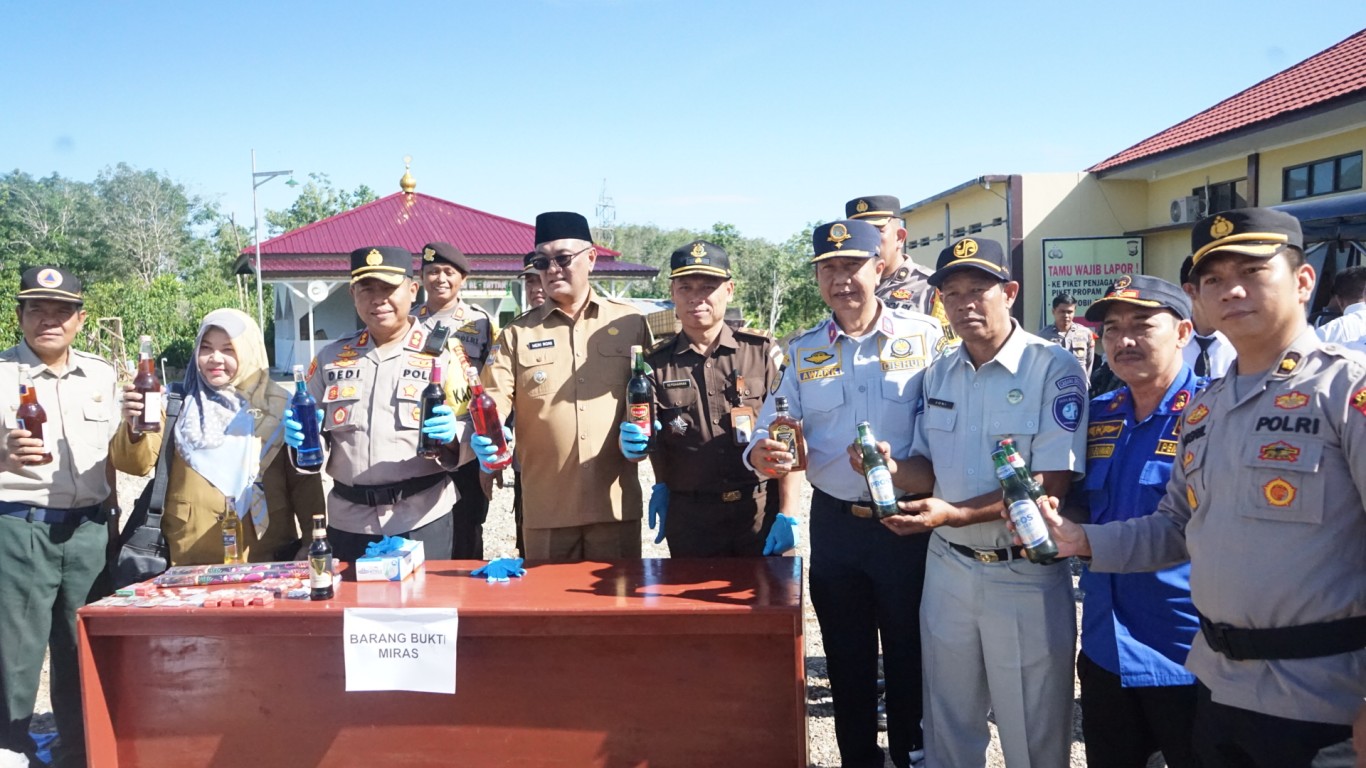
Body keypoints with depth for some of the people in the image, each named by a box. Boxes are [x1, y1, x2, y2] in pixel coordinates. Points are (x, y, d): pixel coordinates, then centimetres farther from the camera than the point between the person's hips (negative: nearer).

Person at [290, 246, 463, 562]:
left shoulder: (440, 356, -2)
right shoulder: (330, 358, 7)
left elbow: (467, 438, -2)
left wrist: (450, 436, -24)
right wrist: (301, 437, -8)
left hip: (422, 522, -3)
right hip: (348, 523, 3)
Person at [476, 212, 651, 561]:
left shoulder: (631, 323, 6)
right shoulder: (517, 333, 6)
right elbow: (492, 403, -2)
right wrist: (487, 440, -23)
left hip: (616, 501, 0)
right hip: (546, 506, 1)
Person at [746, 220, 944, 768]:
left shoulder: (924, 337, -4)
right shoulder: (802, 352, 5)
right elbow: (773, 430, 3)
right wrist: (762, 454, -19)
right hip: (833, 524, 3)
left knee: (910, 653, 11)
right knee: (846, 657, 15)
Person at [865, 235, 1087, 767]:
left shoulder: (1054, 369, -13)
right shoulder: (938, 374, 6)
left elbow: (1050, 483, -19)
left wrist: (952, 514, -27)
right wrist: (893, 468, -11)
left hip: (1026, 577, -5)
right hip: (948, 568, 5)